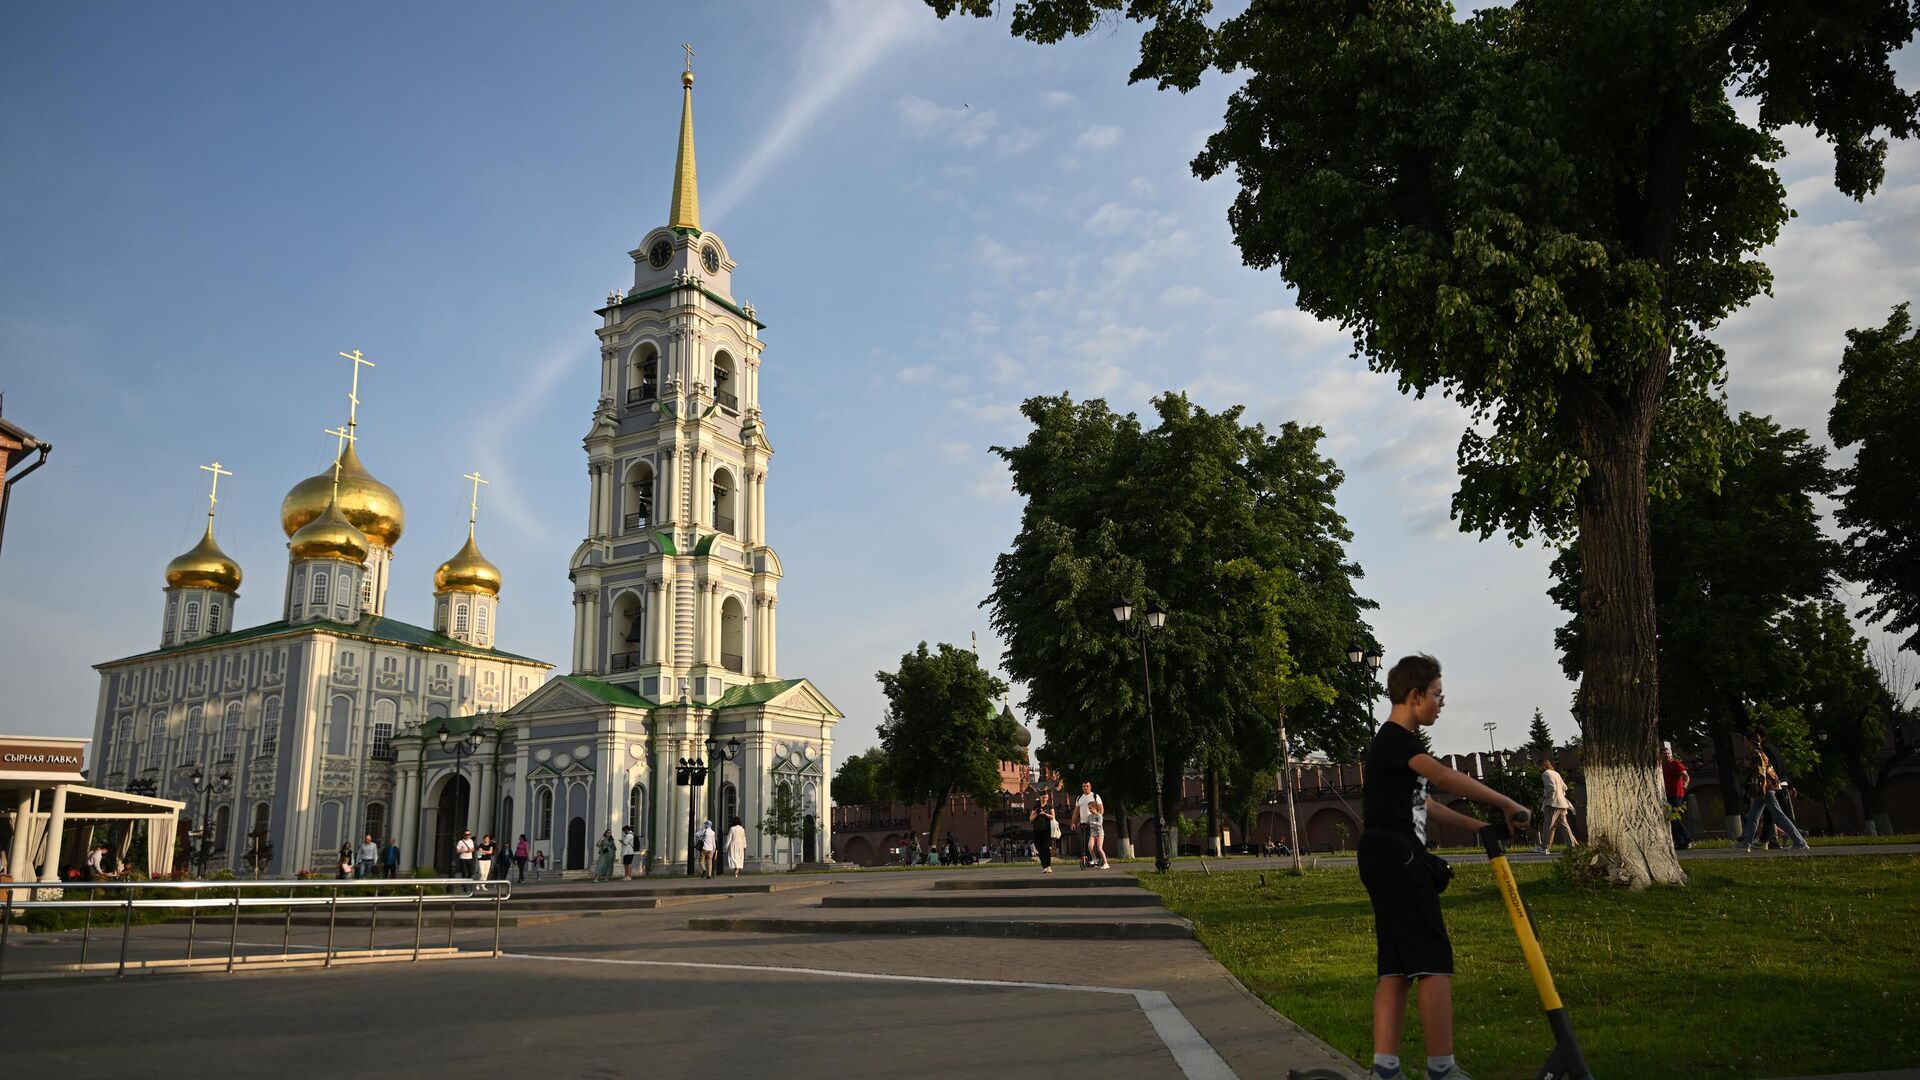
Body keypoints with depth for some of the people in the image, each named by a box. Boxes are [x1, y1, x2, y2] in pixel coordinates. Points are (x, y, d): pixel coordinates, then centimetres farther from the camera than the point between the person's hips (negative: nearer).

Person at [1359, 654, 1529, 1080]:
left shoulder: (1399, 743, 21)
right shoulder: (1394, 739, -13)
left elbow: (1426, 804, 25)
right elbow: (1444, 777, -29)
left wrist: (1480, 825, 19)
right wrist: (1508, 805, -25)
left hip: (1392, 863, 10)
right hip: (1396, 858, -10)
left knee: (1396, 965, 6)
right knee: (1434, 961, -7)